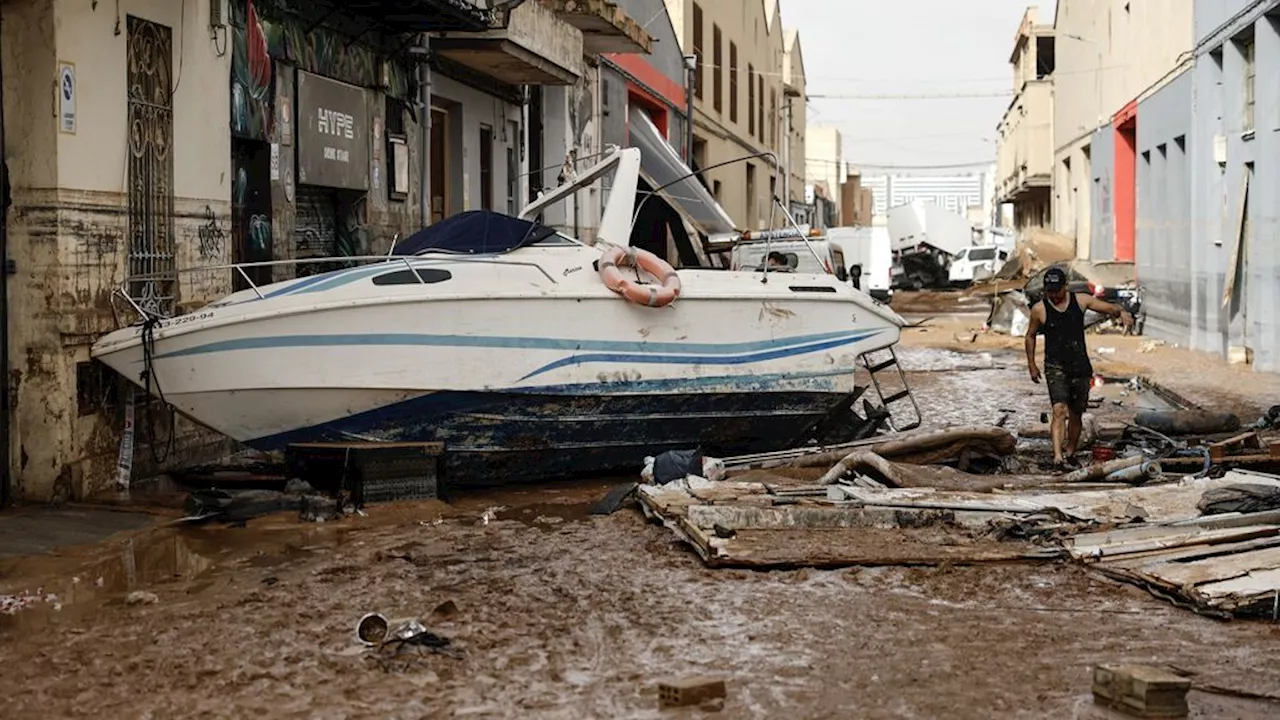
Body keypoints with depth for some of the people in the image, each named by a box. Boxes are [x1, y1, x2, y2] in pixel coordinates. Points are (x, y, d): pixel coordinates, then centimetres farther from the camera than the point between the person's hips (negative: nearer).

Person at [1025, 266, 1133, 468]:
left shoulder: (1080, 300, 2)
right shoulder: (1039, 309, -1)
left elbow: (1108, 308, 3)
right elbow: (1030, 336, 13)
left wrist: (1121, 312, -21)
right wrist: (1031, 365, 12)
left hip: (1080, 367, 3)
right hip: (1055, 367, -3)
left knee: (1076, 414, 10)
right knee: (1059, 410, -20)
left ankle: (1070, 453, 27)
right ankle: (1057, 456, -30)